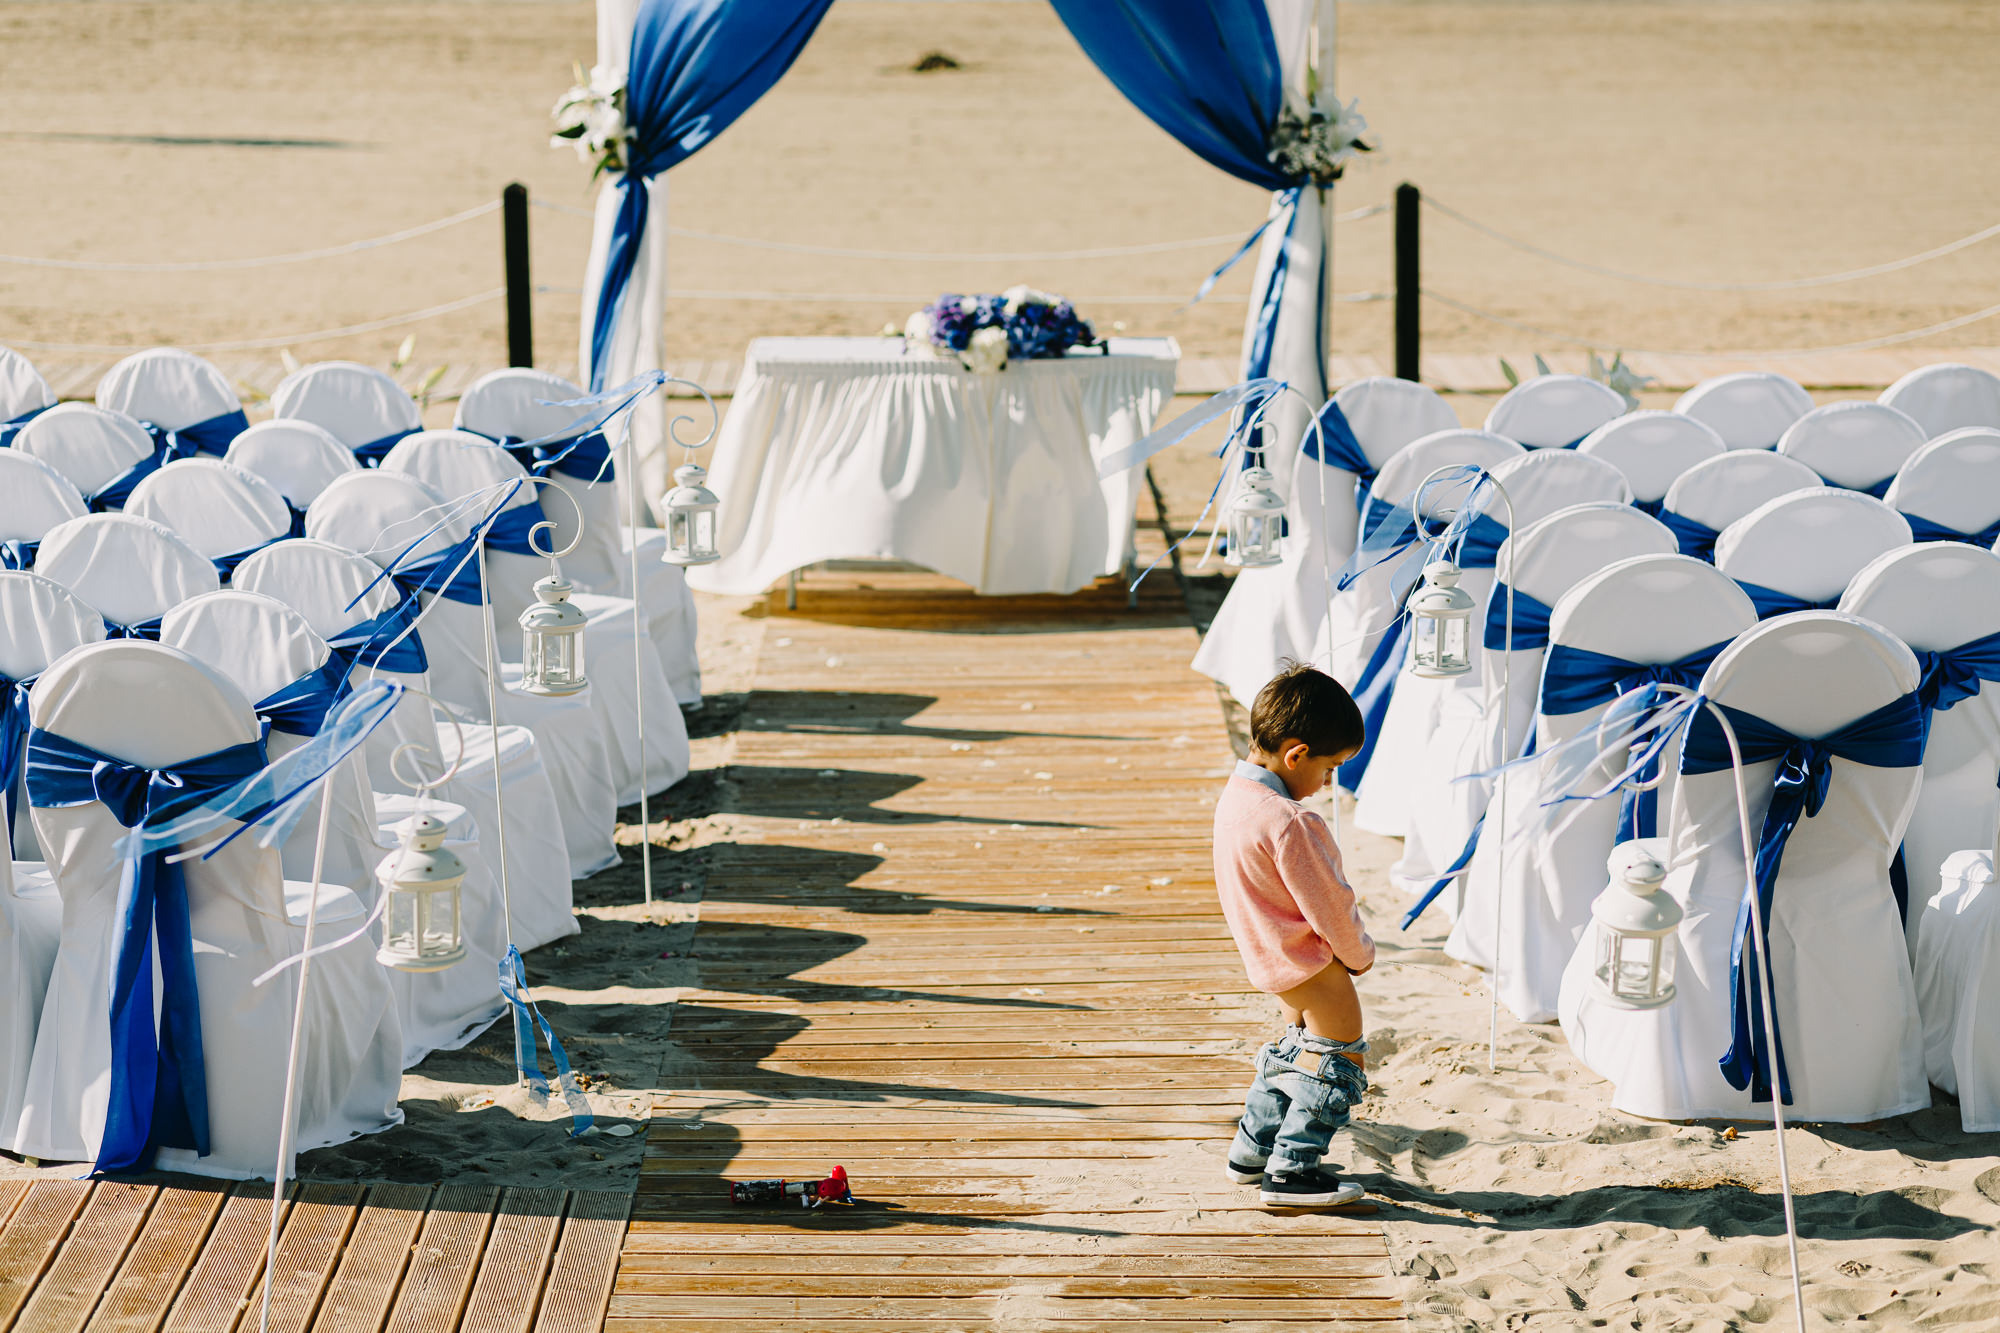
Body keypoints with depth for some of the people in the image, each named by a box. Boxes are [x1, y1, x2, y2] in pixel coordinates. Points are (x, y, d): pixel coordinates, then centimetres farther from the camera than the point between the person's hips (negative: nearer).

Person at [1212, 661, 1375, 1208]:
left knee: (1300, 1043, 26)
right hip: (1309, 960, -10)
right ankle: (1291, 1169, 0)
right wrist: (1358, 952, -4)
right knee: (1338, 1055, 1)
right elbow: (1327, 901, -22)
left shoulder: (1235, 797, 1)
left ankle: (1253, 1148, 34)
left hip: (1268, 953, 10)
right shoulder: (1289, 823, -30)